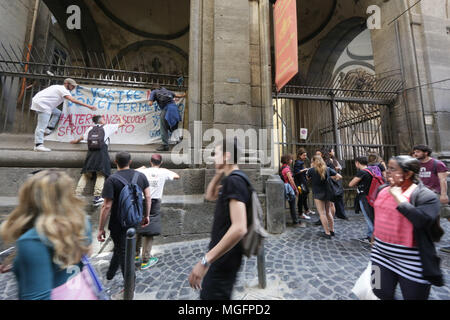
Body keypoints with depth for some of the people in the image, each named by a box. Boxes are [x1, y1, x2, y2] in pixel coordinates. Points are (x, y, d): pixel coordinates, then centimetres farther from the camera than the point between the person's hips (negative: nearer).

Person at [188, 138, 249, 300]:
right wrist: (218, 175, 2)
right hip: (222, 254, 10)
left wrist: (205, 261, -30)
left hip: (225, 257, -10)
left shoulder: (234, 181, -25)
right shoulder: (230, 179, 7)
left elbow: (239, 228, -34)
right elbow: (210, 196, 18)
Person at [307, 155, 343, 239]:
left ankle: (327, 233, 5)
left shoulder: (311, 170, -9)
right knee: (328, 212, 18)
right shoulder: (328, 169, 2)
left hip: (318, 194, -5)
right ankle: (332, 230, 27)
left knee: (322, 213, 1)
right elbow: (339, 177, 2)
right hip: (327, 193, 6)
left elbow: (307, 178, 10)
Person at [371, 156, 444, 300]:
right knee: (380, 294, 16)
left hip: (411, 262, -5)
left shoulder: (425, 195, -14)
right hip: (381, 256, 5)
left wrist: (398, 196, -25)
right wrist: (375, 237, 22)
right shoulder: (383, 190, 4)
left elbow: (423, 221, -30)